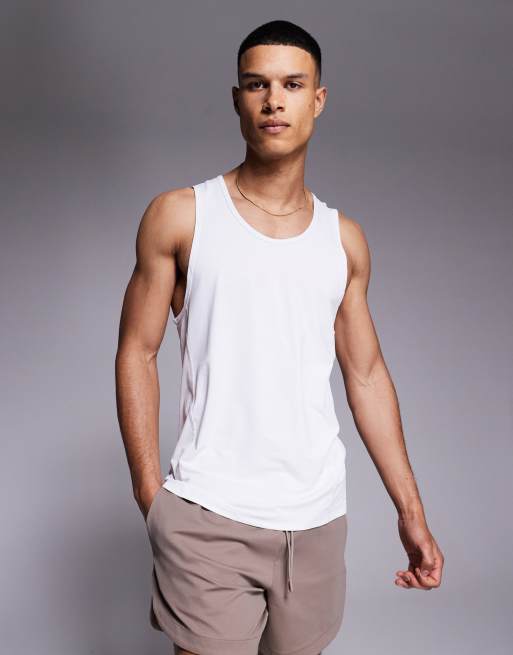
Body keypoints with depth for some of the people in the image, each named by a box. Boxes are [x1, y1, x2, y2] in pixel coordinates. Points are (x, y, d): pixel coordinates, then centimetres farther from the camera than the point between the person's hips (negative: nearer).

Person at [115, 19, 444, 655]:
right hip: (208, 519, -3)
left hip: (317, 518, 3)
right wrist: (152, 497, -7)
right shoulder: (180, 216, -1)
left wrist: (411, 510, 9)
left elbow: (366, 373, 11)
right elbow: (137, 354, 0)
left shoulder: (344, 238, 8)